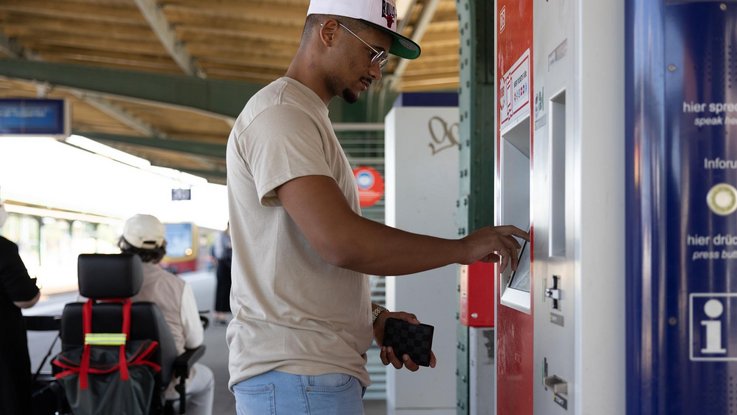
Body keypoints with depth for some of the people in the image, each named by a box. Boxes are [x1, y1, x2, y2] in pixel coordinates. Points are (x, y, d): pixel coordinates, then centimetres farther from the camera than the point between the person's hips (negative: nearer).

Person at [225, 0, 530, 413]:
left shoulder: (308, 117, 20)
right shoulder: (279, 113, -12)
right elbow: (341, 242, -24)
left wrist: (375, 316, 7)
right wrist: (463, 247, -13)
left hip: (318, 368, 10)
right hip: (297, 375, -10)